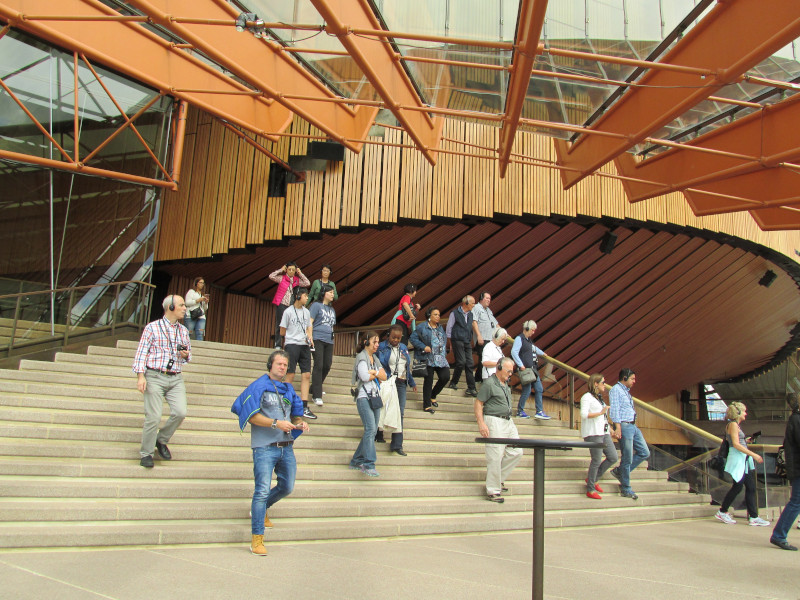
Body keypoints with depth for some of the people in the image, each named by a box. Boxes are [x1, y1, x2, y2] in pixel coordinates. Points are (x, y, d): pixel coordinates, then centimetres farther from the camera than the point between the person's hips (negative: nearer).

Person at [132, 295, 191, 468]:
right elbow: (141, 353, -3)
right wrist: (140, 376, -12)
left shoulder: (183, 331, 16)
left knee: (180, 412, -10)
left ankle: (161, 440, 16)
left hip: (176, 379, 4)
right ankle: (146, 453, 12)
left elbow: (188, 353, 25)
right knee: (154, 416, -8)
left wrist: (186, 355, 1)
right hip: (155, 377, -4)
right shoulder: (152, 327, 1)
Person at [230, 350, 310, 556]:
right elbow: (252, 416, -11)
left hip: (286, 447, 7)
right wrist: (276, 423, -20)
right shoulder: (259, 386, -3)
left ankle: (260, 510, 39)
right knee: (263, 490, -8)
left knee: (286, 487, 14)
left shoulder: (288, 389, 17)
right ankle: (257, 539, 0)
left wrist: (300, 423, 1)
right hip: (265, 447, -6)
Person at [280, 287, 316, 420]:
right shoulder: (289, 311, -2)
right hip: (291, 344, -5)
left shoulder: (306, 312, 14)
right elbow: (282, 331, 3)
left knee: (306, 375, -1)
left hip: (304, 346, 5)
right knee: (290, 375, -6)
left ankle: (304, 407, 1)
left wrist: (310, 338, 0)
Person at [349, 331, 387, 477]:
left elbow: (384, 377, 11)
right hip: (364, 397, -8)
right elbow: (365, 376, -16)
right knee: (370, 429, -18)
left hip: (375, 397, 8)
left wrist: (374, 372, -7)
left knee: (372, 431, 6)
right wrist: (377, 374, 1)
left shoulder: (375, 359, 21)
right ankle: (369, 465, -19)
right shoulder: (361, 357, -3)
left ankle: (356, 461, 16)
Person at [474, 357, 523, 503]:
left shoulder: (505, 384, 16)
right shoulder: (489, 383, -11)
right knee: (495, 457, -6)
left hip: (508, 421, 9)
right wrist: (481, 424, -20)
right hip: (494, 422, -9)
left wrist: (510, 421, 21)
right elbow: (478, 404, -12)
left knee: (516, 452, 8)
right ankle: (493, 491, 3)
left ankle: (498, 479, 21)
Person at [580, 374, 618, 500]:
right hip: (593, 433, -9)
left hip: (604, 433, 9)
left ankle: (592, 479, 18)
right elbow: (584, 414, -18)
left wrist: (609, 431, 23)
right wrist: (600, 413, -20)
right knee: (597, 460, -8)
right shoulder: (587, 397, -6)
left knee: (613, 457, 5)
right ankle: (590, 490, 3)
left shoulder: (599, 398, 21)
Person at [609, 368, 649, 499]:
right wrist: (617, 428, -21)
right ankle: (625, 489, 6)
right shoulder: (616, 390, -8)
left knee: (645, 453, 9)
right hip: (624, 426, -10)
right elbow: (614, 410, -15)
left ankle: (619, 471, 17)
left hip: (633, 426, 10)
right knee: (627, 458, -5)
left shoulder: (626, 391, 21)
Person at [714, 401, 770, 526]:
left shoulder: (736, 425, 17)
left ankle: (753, 517, 6)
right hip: (737, 459, -9)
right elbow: (736, 444, -18)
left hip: (744, 460, 9)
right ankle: (722, 512, 8)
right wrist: (753, 454, -17)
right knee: (738, 486, -4)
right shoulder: (733, 424, -12)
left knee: (751, 487, 5)